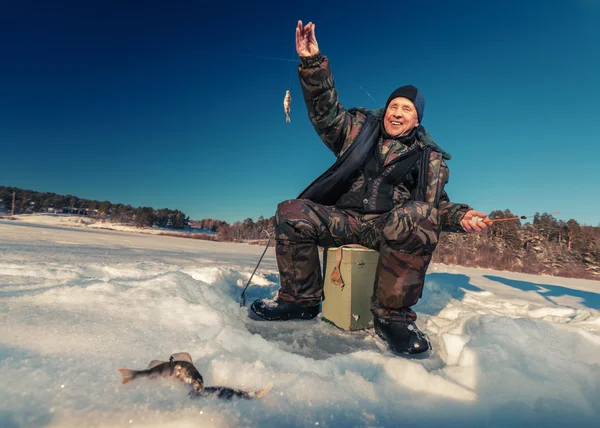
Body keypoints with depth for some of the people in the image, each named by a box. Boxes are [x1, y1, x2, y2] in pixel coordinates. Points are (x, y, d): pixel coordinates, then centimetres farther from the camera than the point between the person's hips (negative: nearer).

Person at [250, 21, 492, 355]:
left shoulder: (430, 159, 14)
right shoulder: (360, 128, 15)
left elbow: (437, 204, 13)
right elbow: (326, 110, 7)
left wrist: (460, 215, -9)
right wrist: (313, 62, -4)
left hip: (391, 226, 0)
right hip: (343, 218, 1)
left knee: (418, 216, -36)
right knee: (292, 212, -23)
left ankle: (392, 315, -21)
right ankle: (302, 300, -7)